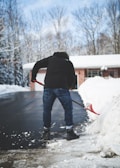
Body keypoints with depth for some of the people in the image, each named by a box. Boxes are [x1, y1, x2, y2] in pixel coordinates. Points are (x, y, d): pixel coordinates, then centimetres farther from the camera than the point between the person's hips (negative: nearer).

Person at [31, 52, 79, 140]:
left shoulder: (51, 59, 21)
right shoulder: (68, 63, 18)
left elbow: (37, 64, 17)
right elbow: (72, 77, 18)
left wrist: (33, 76, 27)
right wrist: (70, 86, 32)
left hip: (48, 87, 2)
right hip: (62, 87, -2)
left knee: (47, 109, 14)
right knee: (68, 109, 8)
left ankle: (46, 132, 21)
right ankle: (70, 132, 5)